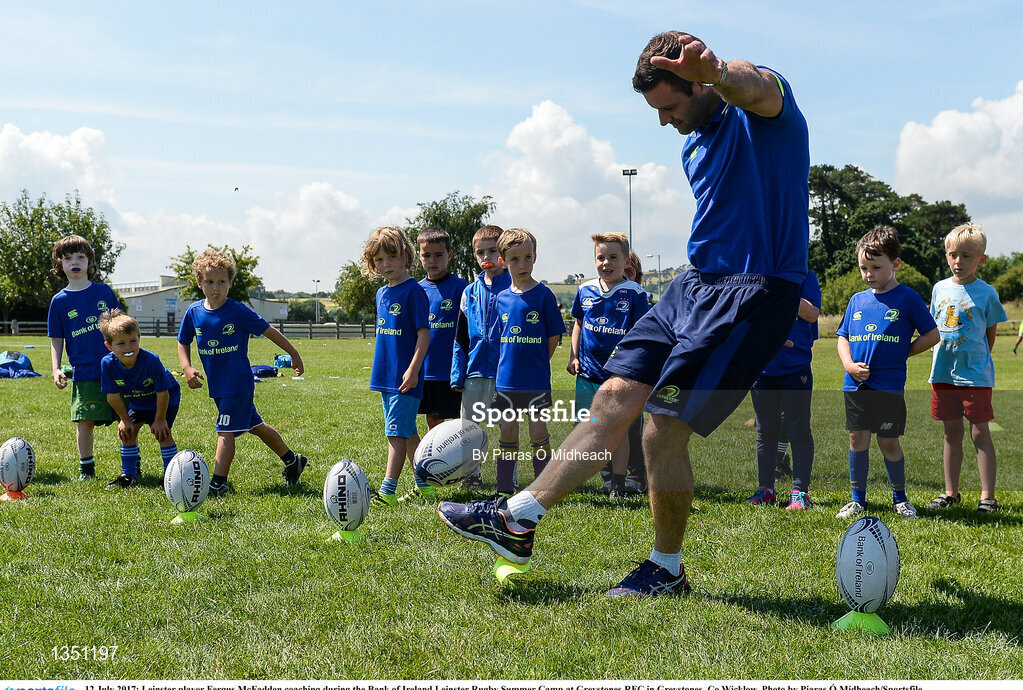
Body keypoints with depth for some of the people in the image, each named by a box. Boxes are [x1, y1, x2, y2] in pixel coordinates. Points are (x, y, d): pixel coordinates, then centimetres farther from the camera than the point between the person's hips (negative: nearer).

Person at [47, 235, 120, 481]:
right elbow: (56, 340, 8)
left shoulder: (104, 291, 7)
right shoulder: (59, 301, 4)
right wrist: (56, 369, -3)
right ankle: (86, 467, 17)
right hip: (84, 373, -1)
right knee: (85, 421, -1)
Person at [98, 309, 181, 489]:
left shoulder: (151, 361, -38)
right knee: (127, 432, 2)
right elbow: (113, 396, -14)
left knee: (162, 432, -13)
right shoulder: (108, 364, -27)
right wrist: (125, 420, -7)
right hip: (137, 402, 5)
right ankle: (129, 475, 17)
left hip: (166, 399, -5)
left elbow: (162, 393, -27)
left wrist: (160, 419, -17)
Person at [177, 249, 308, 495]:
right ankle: (292, 460, 34)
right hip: (217, 384, 6)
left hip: (237, 382, -6)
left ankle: (218, 483, -5)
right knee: (255, 425, 18)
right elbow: (183, 343, 13)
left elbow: (269, 331, -5)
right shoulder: (194, 312, 0)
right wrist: (186, 368, -5)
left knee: (225, 431, -10)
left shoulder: (238, 312, -13)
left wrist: (294, 355, 0)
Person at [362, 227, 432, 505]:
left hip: (405, 378, -8)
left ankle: (387, 492, -10)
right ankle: (425, 487, 23)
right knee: (407, 433, 14)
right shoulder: (382, 294, 13)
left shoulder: (413, 291, -11)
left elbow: (423, 334, -14)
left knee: (397, 432, -9)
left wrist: (413, 370, -20)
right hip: (386, 376, 8)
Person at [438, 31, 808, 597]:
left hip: (752, 294, -8)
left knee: (664, 432, -11)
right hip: (695, 281, 9)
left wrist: (718, 72, -61)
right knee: (613, 399, 4)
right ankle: (518, 519, 10)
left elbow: (754, 86, -37)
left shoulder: (762, 109, -10)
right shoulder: (694, 144, 16)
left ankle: (666, 571, 8)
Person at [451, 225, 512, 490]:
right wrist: (457, 375, 7)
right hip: (475, 370, 4)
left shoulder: (514, 288, -3)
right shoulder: (470, 292, 9)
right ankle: (472, 473, 22)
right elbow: (460, 337, 13)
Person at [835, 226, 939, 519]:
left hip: (889, 385, -4)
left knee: (888, 443, 3)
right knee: (857, 439, 6)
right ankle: (857, 499, 17)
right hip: (856, 384, 4)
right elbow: (843, 338, 15)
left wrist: (901, 354, -4)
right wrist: (849, 364, -3)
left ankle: (900, 498, 21)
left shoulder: (907, 298, -2)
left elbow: (932, 335, 1)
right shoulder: (857, 300, 10)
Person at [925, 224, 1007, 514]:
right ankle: (950, 492, 20)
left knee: (980, 433, -1)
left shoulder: (986, 293, -6)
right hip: (943, 372, 4)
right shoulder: (940, 288, 7)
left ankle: (988, 496, 4)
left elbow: (991, 332, 4)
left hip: (975, 374, -4)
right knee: (952, 433, 12)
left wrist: (978, 358, 4)